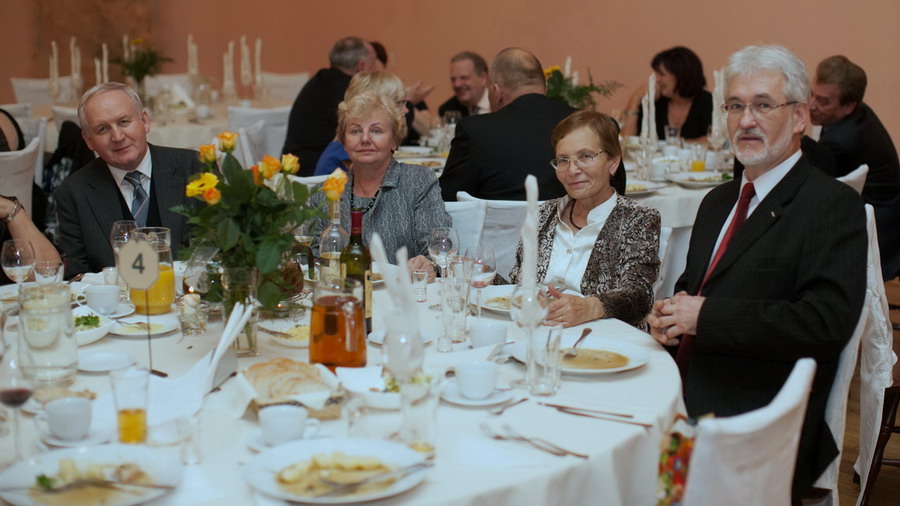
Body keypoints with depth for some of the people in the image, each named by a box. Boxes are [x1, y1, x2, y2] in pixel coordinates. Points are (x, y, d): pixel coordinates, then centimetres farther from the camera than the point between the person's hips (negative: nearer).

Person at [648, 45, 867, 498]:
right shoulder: (718, 201, 20)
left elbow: (828, 321, -18)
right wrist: (671, 312, 2)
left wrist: (705, 317, -17)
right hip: (686, 401, 7)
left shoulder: (834, 205, -6)